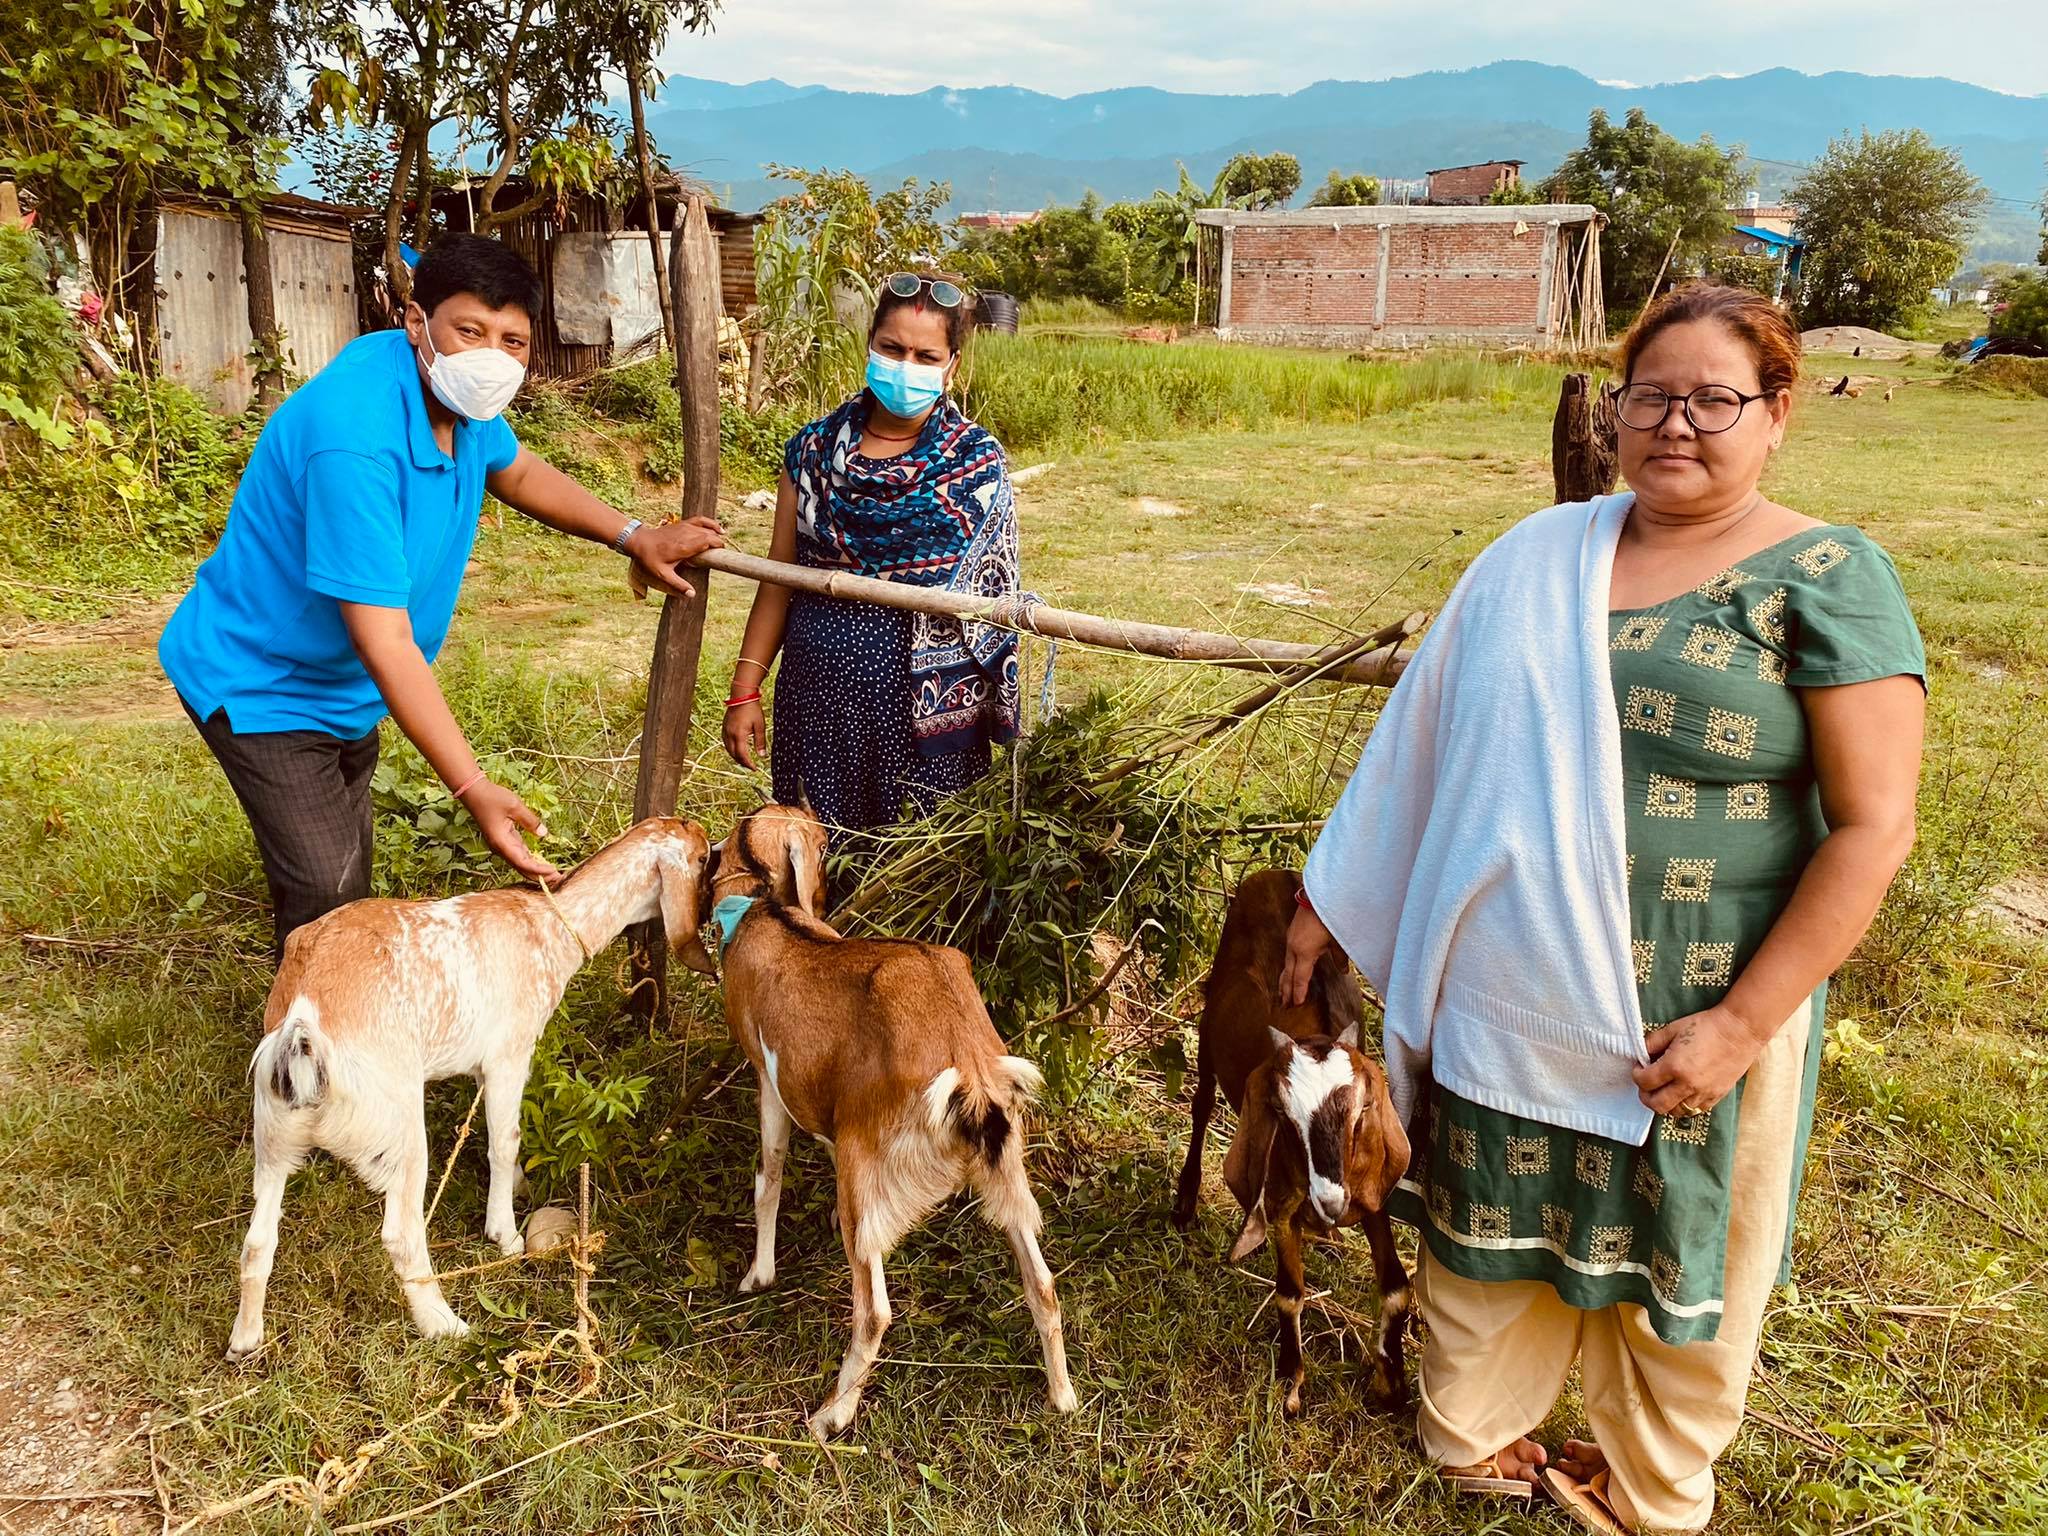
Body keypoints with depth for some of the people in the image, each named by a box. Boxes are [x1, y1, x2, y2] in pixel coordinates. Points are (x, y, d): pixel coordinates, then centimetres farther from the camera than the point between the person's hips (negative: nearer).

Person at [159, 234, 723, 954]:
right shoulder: (355, 440, -36)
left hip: (343, 686, 9)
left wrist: (634, 537, 6)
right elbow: (385, 640, -37)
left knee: (349, 874, 21)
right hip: (264, 685, -9)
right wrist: (473, 789, -40)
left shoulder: (458, 392, -9)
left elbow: (517, 469, 15)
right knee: (328, 896, -16)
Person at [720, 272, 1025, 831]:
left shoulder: (976, 462, -2)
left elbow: (990, 601, -3)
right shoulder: (812, 450, 4)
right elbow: (779, 579, 8)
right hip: (817, 696, 2)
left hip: (926, 701, -2)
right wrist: (745, 690, 4)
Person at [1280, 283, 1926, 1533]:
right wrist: (1330, 901, 11)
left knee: (1674, 1254, 15)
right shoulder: (1539, 555, 4)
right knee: (1489, 1220, 18)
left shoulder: (1826, 579, -9)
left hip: (1692, 1015, -3)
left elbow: (1873, 827, -12)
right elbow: (1430, 740, 9)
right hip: (1511, 990, 4)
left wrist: (1744, 1022, -16)